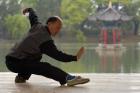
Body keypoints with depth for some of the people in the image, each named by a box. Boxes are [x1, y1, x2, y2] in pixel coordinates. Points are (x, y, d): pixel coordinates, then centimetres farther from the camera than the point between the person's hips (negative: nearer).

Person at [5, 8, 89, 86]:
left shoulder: (37, 26, 9)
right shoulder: (46, 41, -18)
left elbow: (33, 17, 31)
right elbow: (58, 55, -23)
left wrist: (30, 10, 53)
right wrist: (75, 57, -28)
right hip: (16, 63, -10)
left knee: (37, 56, 34)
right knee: (45, 68, -26)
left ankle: (22, 76, 28)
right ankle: (68, 79, -43)